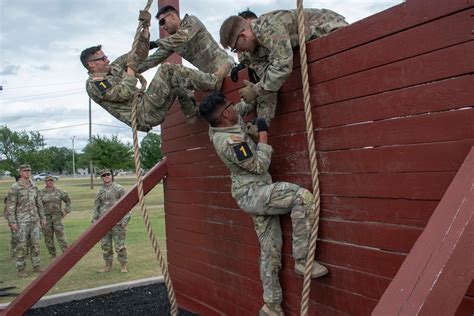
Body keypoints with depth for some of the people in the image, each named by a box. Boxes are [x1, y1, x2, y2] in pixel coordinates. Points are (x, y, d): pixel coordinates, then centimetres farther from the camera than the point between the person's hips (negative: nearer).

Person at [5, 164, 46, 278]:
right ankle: (21, 269, 8)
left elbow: (39, 203, 15)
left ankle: (36, 265, 16)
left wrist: (42, 218, 12)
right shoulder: (15, 187, -7)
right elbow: (10, 205, -10)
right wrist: (12, 222, -15)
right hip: (22, 221, -5)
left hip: (34, 220, 5)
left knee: (35, 244, 8)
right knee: (22, 245, -1)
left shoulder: (34, 186, 10)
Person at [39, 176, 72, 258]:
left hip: (57, 217, -1)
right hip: (46, 218, 1)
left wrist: (66, 211, 7)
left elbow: (68, 200, 13)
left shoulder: (59, 191, 3)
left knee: (61, 235, -5)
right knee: (48, 237, 6)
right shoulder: (41, 193, 1)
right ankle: (53, 254, 18)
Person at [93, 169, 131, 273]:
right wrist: (95, 221, 10)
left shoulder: (119, 188, -2)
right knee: (105, 245, 8)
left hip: (117, 222, -5)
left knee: (119, 245, -2)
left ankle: (123, 266, 9)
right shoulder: (100, 192, 12)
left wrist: (125, 220, -10)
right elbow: (96, 208, 17)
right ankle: (108, 265, 20)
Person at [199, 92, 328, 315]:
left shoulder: (220, 126, 4)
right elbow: (259, 166, -19)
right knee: (303, 197, -24)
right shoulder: (229, 141, -23)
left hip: (255, 195, 9)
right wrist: (263, 134, -13)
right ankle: (302, 259, -18)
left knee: (270, 250, 11)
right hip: (251, 194, -9)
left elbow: (242, 108, 24)